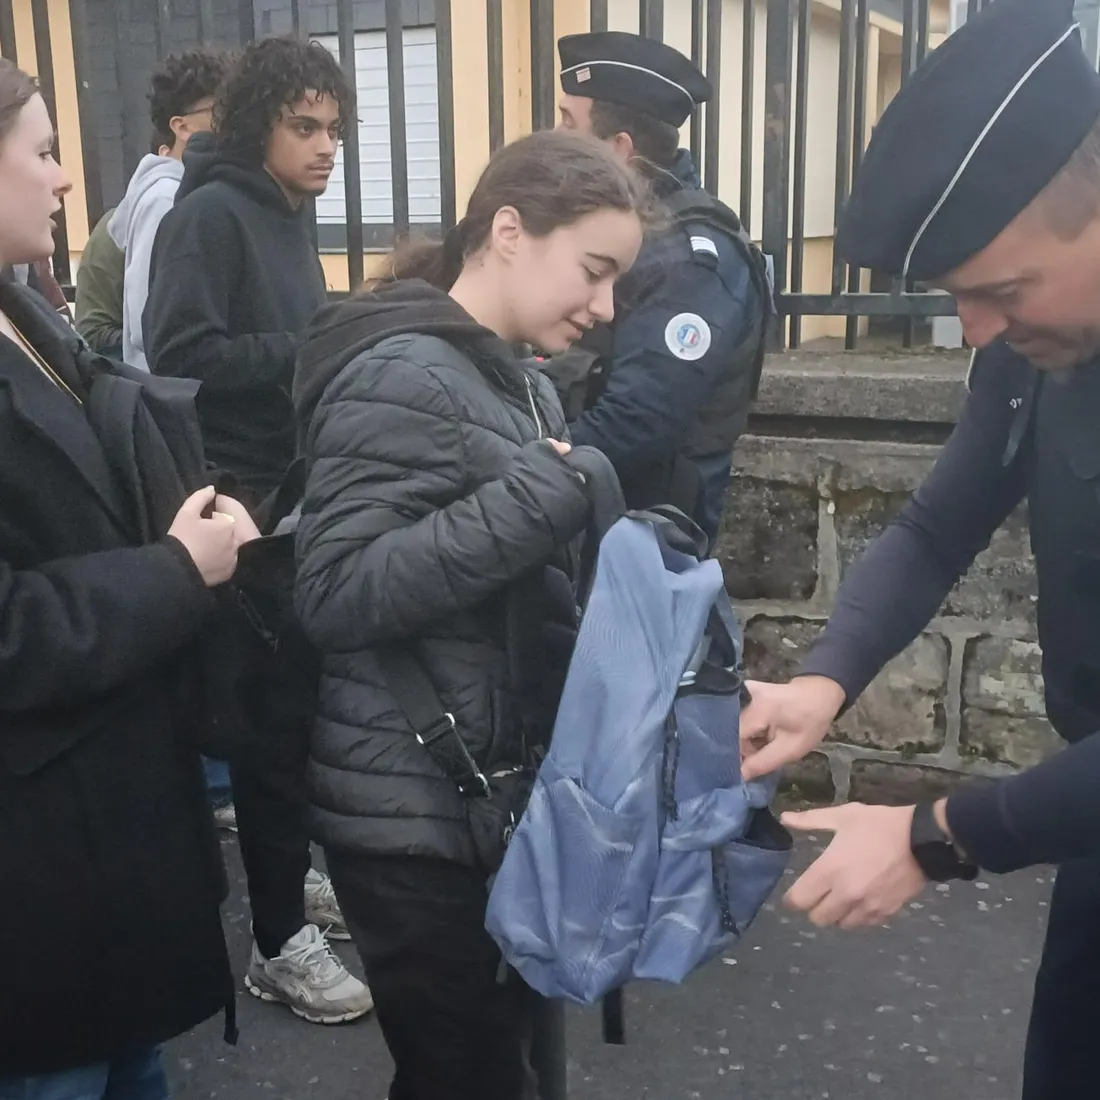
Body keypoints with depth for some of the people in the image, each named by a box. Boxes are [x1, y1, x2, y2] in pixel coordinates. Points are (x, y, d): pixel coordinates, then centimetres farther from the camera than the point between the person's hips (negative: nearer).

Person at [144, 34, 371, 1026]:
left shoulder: (288, 217, 15)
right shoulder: (210, 213, -12)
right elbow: (179, 354, -22)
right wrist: (309, 353, -22)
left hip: (298, 492, 9)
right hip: (244, 503, -9)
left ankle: (289, 874, 32)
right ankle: (279, 943, 10)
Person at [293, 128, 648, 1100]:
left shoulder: (521, 386, 12)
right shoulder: (402, 373, -18)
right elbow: (335, 594, -26)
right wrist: (546, 495, -26)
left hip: (497, 792, 9)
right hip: (416, 810, -9)